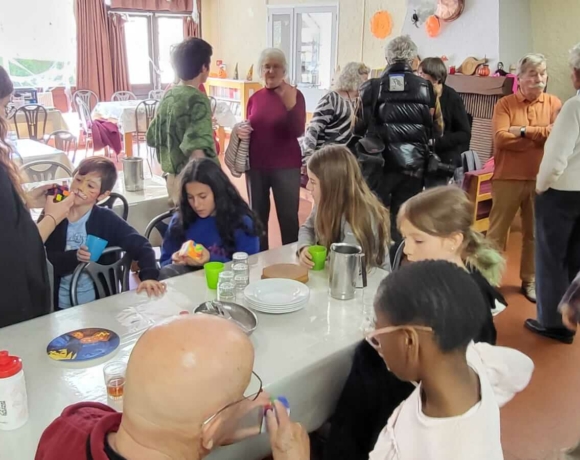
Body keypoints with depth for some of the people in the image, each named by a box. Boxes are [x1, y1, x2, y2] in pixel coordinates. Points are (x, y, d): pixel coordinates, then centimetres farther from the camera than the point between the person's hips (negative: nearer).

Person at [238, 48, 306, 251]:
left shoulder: (294, 95, -5)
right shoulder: (255, 97, 6)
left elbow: (298, 131, -16)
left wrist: (291, 104, -29)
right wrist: (242, 131, -7)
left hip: (286, 167, -4)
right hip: (256, 166, 4)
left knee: (288, 217, 4)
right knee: (257, 216, 13)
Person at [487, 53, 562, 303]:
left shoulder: (554, 103, 5)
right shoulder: (504, 104, -1)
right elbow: (501, 138, -15)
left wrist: (524, 131, -11)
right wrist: (540, 136, -11)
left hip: (540, 179, 2)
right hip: (507, 178, -2)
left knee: (535, 233, 12)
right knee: (497, 231, 5)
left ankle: (530, 280, 26)